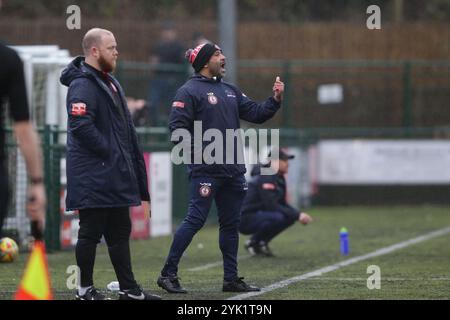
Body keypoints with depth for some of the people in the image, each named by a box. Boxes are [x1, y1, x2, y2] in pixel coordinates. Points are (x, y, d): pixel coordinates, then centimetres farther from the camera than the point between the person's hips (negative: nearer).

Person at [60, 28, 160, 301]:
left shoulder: (110, 82, 18)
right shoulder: (83, 85, -16)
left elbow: (125, 126, 24)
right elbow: (81, 127, -26)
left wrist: (132, 161, 15)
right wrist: (110, 152, -18)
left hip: (116, 175, 10)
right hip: (93, 176, -10)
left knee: (120, 232, 13)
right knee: (91, 232, -2)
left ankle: (129, 289, 17)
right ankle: (86, 289, 5)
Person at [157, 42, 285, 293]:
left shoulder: (230, 91, 17)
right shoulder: (189, 91, -6)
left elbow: (256, 113, 18)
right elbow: (177, 127, -13)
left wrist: (275, 100, 2)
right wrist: (196, 148, -22)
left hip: (233, 170, 7)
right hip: (205, 170, -7)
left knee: (231, 224, 10)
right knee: (195, 220, -10)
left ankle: (231, 279, 16)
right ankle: (169, 274, -4)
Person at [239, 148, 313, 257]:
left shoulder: (279, 178, 11)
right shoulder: (265, 178, -19)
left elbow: (282, 204, 14)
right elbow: (271, 206, -25)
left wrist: (299, 215, -4)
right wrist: (297, 215, -25)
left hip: (258, 215, 10)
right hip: (246, 219, -10)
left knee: (290, 217, 3)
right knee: (278, 217, -32)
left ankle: (261, 243, 7)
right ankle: (254, 243, -10)